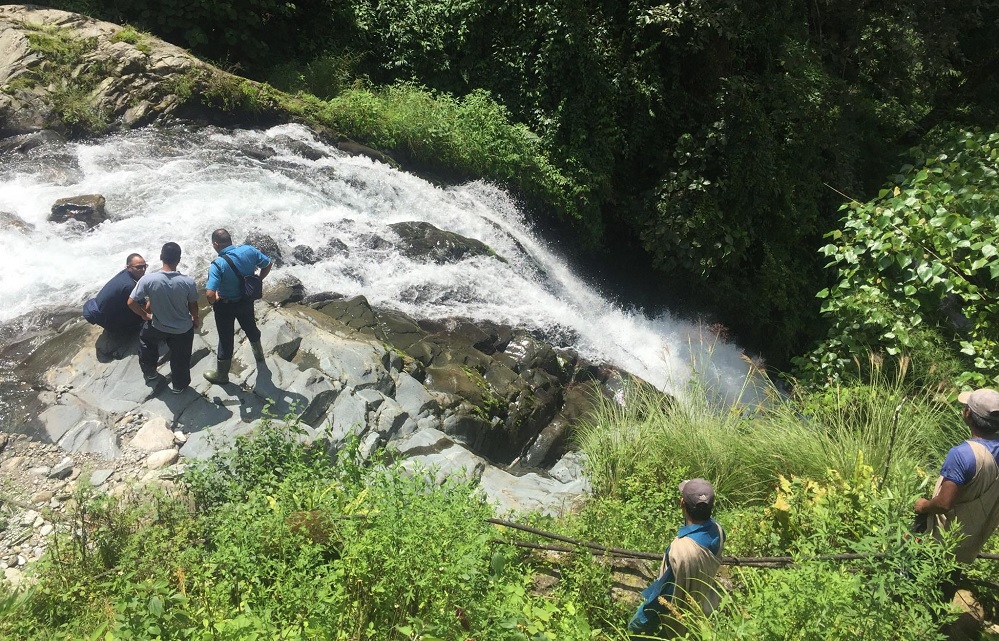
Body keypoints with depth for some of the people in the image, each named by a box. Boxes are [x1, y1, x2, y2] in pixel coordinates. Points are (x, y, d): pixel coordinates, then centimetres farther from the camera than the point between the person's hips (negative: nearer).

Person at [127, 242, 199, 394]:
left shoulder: (148, 279, -27)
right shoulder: (188, 282, -27)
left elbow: (131, 302, -18)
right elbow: (193, 305, -11)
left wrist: (145, 315, 2)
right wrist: (195, 319, 11)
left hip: (158, 326, 1)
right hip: (183, 329, -1)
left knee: (145, 339, 35)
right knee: (180, 358, 24)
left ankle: (149, 372, 51)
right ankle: (179, 385, 45)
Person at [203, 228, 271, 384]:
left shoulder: (218, 264, -31)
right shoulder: (249, 250, -17)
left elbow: (210, 294, -36)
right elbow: (267, 265, -1)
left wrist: (213, 301, -12)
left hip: (226, 306, -5)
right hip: (247, 300, 5)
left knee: (226, 338, 14)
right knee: (250, 326, 32)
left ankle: (221, 375, 34)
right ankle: (258, 353, 59)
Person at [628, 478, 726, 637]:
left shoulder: (683, 550, -41)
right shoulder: (717, 529, -18)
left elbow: (665, 593, -28)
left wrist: (640, 624, -14)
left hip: (683, 615, -7)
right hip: (705, 603, 7)